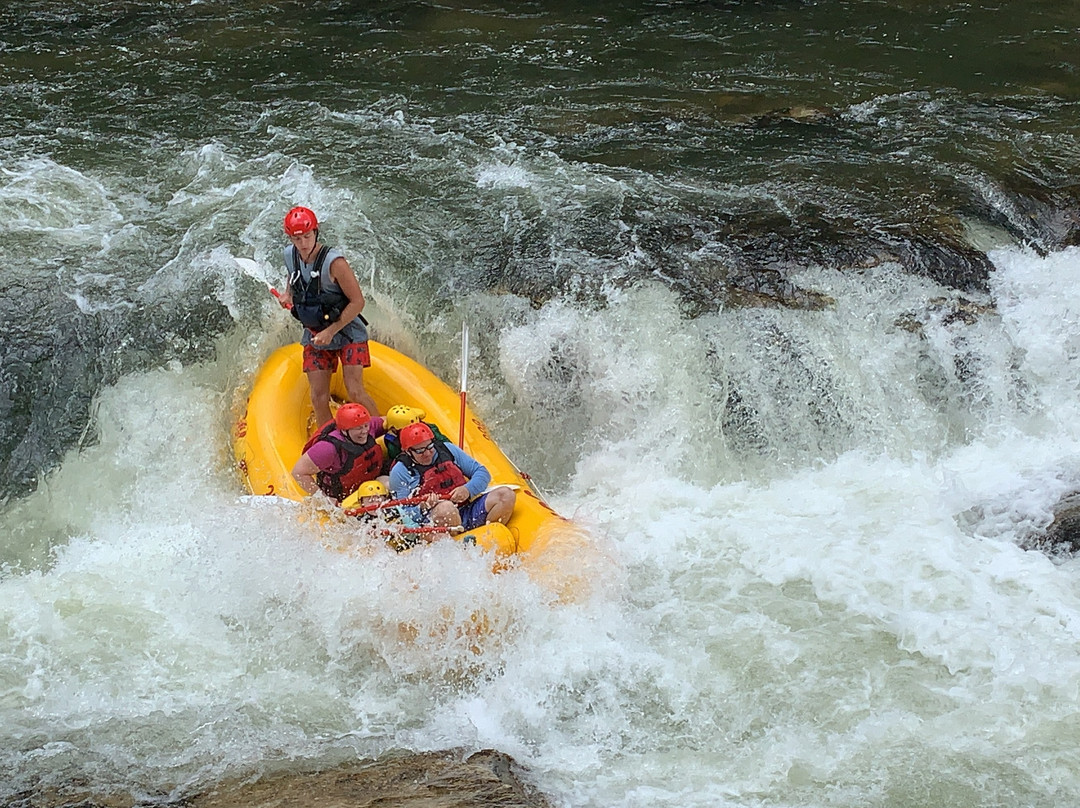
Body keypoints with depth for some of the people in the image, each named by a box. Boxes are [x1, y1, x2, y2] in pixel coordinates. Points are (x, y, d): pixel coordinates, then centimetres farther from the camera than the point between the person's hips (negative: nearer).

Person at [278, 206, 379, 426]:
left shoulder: (333, 261, -24)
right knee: (319, 397, 1)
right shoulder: (290, 255, -4)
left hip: (348, 334, -6)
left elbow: (357, 302, -20)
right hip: (315, 336, 6)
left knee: (355, 392, -14)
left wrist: (331, 331, -20)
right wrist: (287, 295, 2)